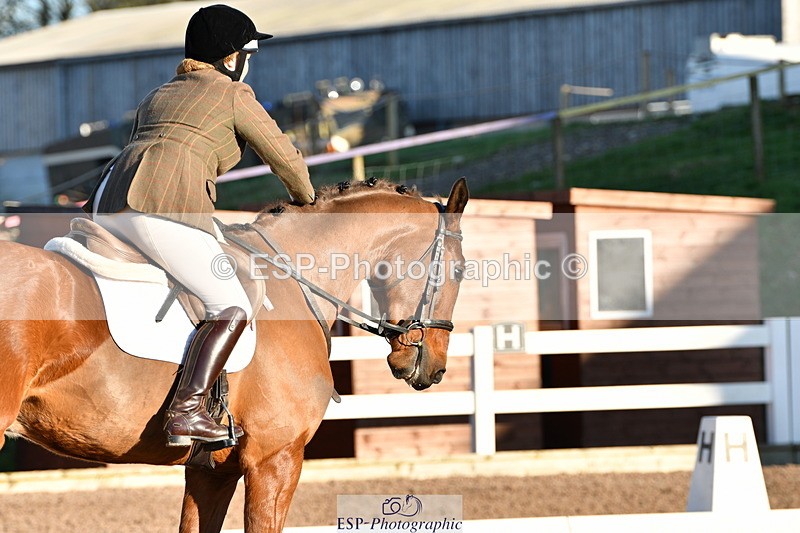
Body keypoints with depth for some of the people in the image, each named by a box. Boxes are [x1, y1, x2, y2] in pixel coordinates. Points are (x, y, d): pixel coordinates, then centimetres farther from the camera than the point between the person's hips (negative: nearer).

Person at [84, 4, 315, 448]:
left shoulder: (157, 96, 32)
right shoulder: (233, 94, 12)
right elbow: (284, 157, 18)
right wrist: (305, 200, 38)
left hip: (108, 206, 8)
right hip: (164, 207, -8)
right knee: (232, 309, -8)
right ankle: (185, 412, -24)